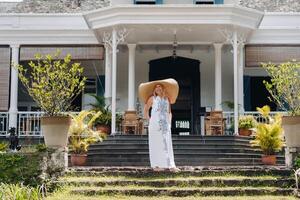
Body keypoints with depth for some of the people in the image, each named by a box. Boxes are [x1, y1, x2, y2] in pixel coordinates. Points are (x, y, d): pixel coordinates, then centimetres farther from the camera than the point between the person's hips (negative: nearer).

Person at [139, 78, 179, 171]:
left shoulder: (167, 99, 14)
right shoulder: (152, 98, 3)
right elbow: (145, 110, 6)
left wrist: (169, 121, 10)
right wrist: (149, 120, 0)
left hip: (165, 124, 3)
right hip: (155, 124, -3)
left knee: (167, 144, -2)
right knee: (156, 143, -3)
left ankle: (171, 165, -6)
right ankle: (156, 165, 2)